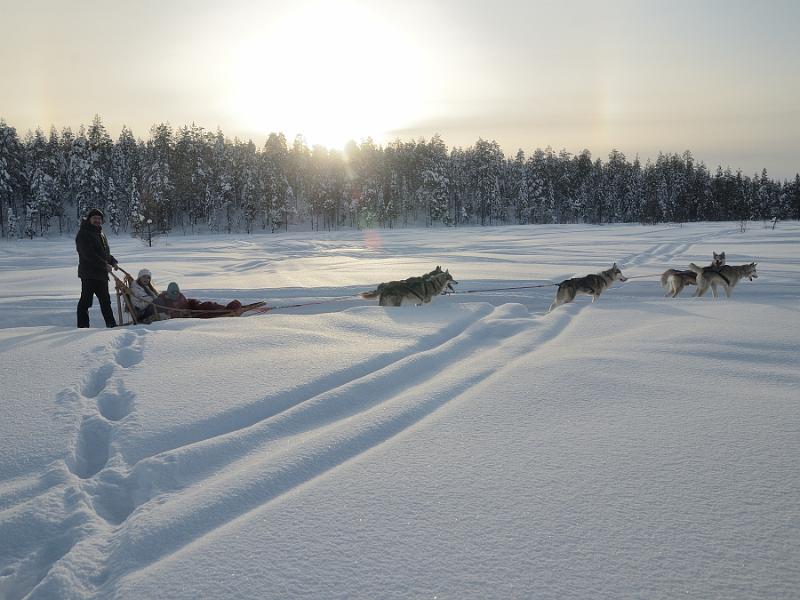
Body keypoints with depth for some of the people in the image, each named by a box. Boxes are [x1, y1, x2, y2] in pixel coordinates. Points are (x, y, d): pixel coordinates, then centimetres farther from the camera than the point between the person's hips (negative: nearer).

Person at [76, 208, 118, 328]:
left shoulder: (101, 234, 18)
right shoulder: (83, 234, -11)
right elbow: (89, 254, -21)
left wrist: (113, 262, 8)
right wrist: (105, 265, -22)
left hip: (102, 274, 9)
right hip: (89, 274, -9)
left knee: (105, 300, 14)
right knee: (86, 300, -4)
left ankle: (111, 324, 22)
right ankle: (83, 326, 1)